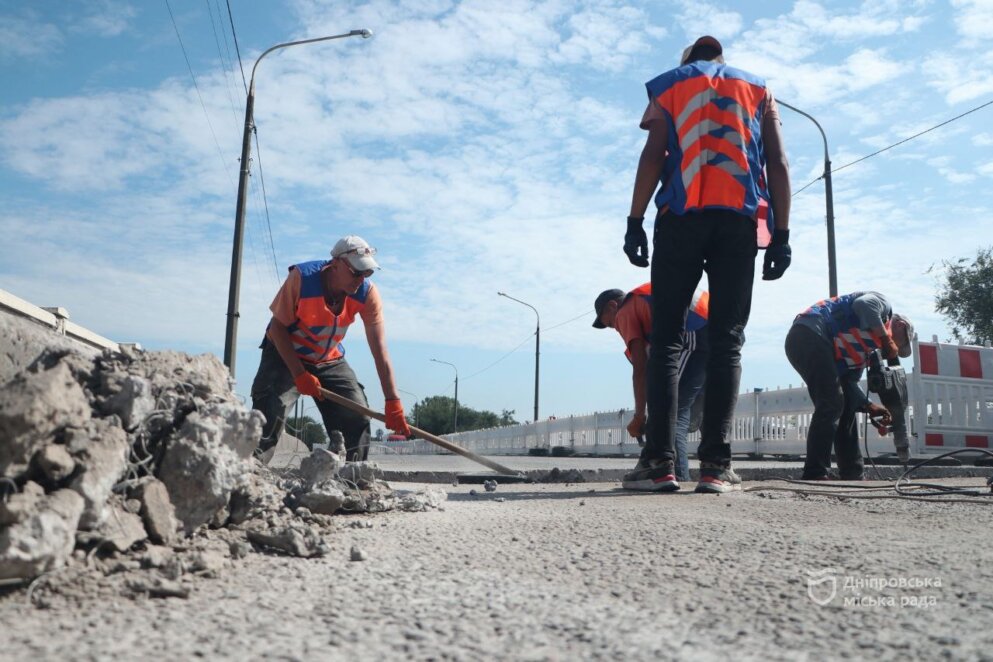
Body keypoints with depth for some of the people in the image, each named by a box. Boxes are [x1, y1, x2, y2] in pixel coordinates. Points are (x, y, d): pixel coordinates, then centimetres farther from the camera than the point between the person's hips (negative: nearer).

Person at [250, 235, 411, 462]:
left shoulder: (367, 294, -21)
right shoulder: (302, 277, -28)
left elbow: (380, 351, -23)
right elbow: (278, 327, -18)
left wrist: (393, 403, -29)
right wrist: (299, 375, -27)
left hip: (330, 360, 3)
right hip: (284, 355, -3)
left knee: (357, 418, -7)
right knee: (269, 416, -21)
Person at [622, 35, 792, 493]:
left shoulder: (669, 85, 19)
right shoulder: (758, 89, 24)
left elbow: (654, 154, 2)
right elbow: (778, 165, 10)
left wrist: (635, 222, -2)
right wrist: (781, 235, 7)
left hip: (682, 216, -1)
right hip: (740, 219, 2)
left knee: (666, 338, -2)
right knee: (727, 341, -2)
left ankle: (659, 462, -10)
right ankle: (716, 464, -10)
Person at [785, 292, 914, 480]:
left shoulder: (866, 346, 31)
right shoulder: (883, 304, 11)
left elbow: (847, 382, 24)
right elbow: (864, 304, -15)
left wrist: (869, 406, 12)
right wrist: (886, 339, -6)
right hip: (810, 334, -10)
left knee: (845, 408, 14)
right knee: (831, 405, -14)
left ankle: (852, 474, 18)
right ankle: (816, 474, -16)